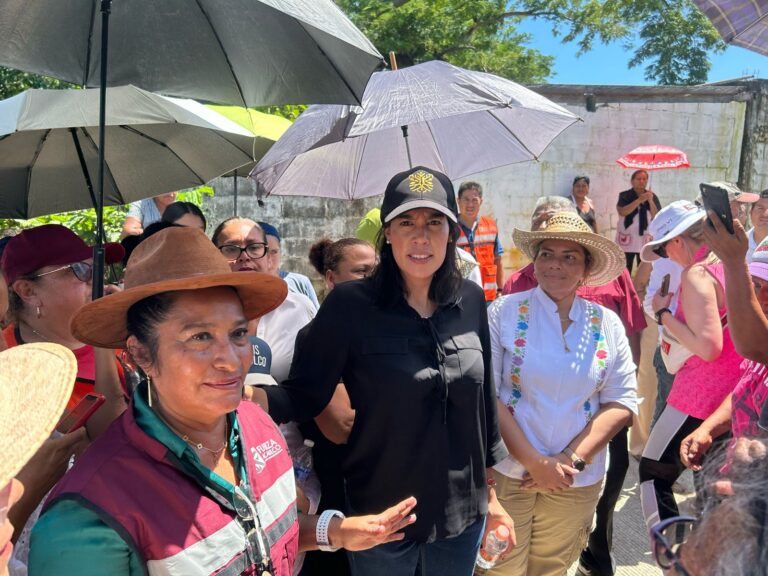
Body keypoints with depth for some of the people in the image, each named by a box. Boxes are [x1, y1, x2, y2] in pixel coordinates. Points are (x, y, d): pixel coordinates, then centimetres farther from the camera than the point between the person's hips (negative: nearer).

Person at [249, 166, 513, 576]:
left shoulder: (471, 301, -3)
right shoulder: (350, 304, -15)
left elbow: (484, 398, 5)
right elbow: (305, 394, -14)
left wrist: (490, 494, 10)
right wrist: (247, 396, -34)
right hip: (380, 515, -3)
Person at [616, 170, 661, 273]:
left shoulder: (652, 197, 6)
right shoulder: (625, 195, -2)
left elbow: (656, 217, -1)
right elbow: (622, 212, -18)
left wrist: (650, 201, -13)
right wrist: (639, 200, -21)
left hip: (646, 240, 2)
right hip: (627, 239, -2)